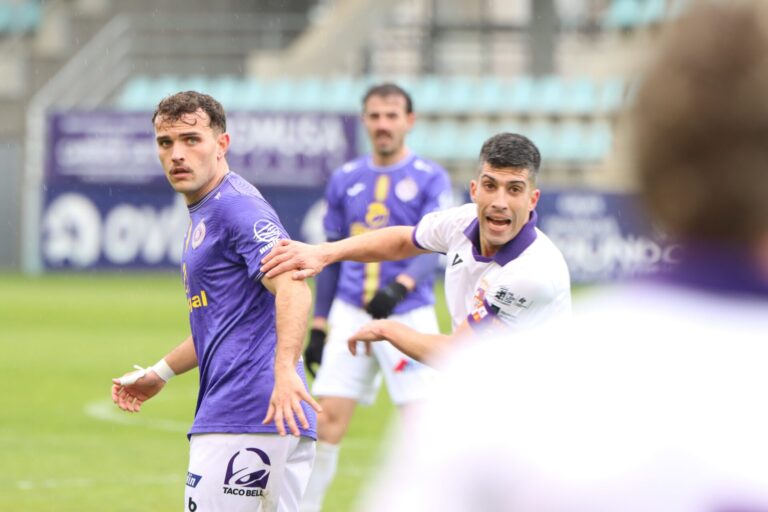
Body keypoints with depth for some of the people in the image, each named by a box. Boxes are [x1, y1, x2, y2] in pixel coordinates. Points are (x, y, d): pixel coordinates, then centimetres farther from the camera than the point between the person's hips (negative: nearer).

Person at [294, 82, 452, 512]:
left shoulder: (430, 179, -1)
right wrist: (318, 325, 12)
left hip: (409, 313, -3)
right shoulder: (346, 180, 11)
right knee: (328, 419, -2)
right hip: (350, 314, 3)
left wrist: (401, 286, -31)